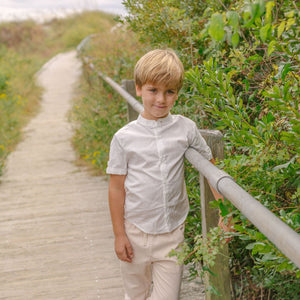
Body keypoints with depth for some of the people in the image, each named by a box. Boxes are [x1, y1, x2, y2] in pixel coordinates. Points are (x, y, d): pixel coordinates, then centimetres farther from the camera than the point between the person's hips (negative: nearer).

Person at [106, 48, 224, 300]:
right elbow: (116, 188, -2)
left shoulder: (186, 129, -4)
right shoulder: (124, 138, -7)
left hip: (172, 232, 1)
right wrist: (119, 235, -2)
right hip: (136, 231, 0)